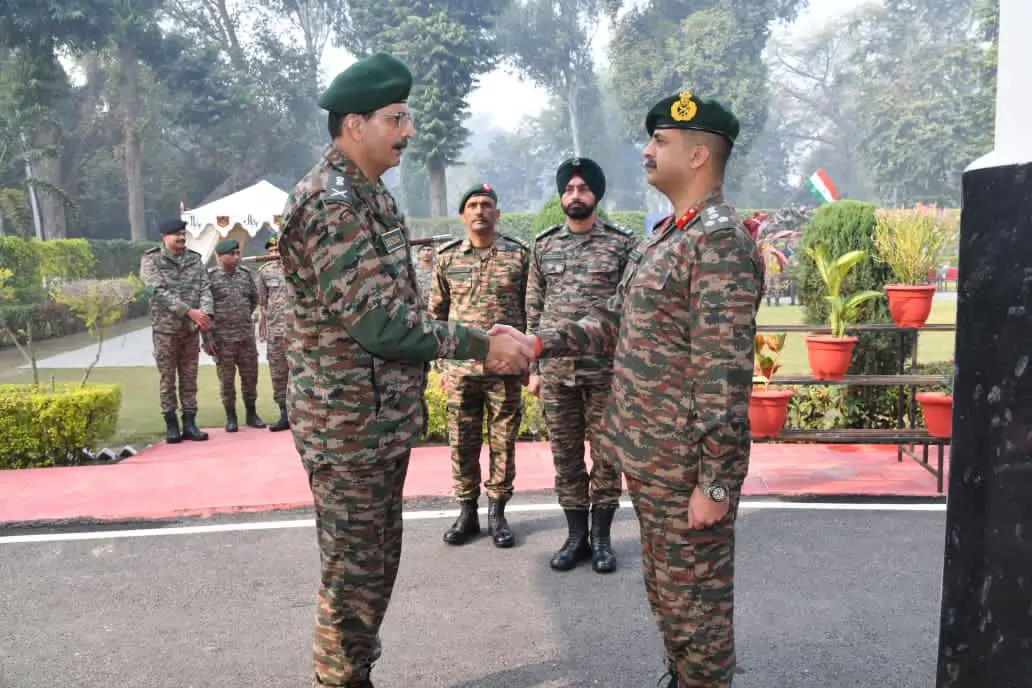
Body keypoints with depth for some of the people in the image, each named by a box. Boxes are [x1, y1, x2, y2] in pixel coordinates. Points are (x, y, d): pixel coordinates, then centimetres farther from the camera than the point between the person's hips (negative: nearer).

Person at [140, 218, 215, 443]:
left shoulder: (195, 259, 9)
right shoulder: (151, 260, -2)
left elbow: (205, 288, 1)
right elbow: (160, 292, -14)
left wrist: (206, 313, -19)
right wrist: (189, 311, -24)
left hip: (192, 329, 3)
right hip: (165, 329, -3)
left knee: (190, 379, 7)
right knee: (167, 380, 3)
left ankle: (189, 423, 13)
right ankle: (171, 425, 11)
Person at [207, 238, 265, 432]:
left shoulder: (246, 273, 6)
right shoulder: (209, 277, -6)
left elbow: (254, 299, 21)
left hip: (247, 336, 4)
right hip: (222, 338, -4)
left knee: (250, 376, 9)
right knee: (226, 379, 4)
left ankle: (252, 414, 22)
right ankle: (231, 418, 14)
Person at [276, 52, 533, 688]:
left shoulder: (372, 194, 11)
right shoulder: (329, 202, -20)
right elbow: (379, 323, -26)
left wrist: (473, 340, 6)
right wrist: (479, 345, -20)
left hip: (386, 417, 10)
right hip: (350, 425, -9)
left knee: (377, 563, 21)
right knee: (355, 574, 5)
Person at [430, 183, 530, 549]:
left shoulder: (519, 255, 2)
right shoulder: (447, 258, 6)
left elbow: (531, 311, 4)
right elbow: (436, 313, 11)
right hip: (460, 368, 2)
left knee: (503, 443, 6)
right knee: (462, 444, 8)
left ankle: (497, 512, 20)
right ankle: (466, 511, 22)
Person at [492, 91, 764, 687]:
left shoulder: (720, 240, -18)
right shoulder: (666, 236, 13)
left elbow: (725, 375, -23)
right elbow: (616, 325, 15)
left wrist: (717, 481, -22)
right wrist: (537, 342, 4)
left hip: (686, 465, -10)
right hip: (648, 456, 10)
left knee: (695, 599, 6)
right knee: (665, 589, 23)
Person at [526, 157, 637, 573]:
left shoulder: (622, 243, 0)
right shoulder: (544, 244, 7)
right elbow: (533, 309, 10)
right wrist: (533, 367, 6)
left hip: (606, 369, -2)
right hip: (555, 370, 3)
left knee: (606, 454, 6)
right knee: (565, 455, 10)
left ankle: (601, 537, 20)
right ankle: (576, 535, 23)